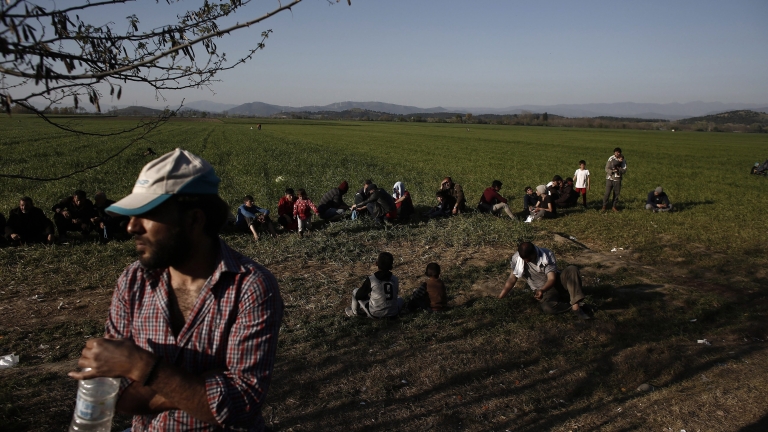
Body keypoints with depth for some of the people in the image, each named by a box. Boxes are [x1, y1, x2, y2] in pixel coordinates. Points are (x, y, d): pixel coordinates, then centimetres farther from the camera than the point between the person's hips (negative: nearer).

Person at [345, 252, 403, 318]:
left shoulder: (370, 280, -16)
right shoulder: (395, 279, -4)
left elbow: (358, 296, -4)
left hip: (376, 314, -2)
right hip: (393, 313, 2)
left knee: (356, 291, 18)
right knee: (400, 300, 39)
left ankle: (354, 312, 37)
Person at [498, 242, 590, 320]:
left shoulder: (547, 255, -20)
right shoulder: (517, 259, -15)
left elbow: (552, 278, -25)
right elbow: (512, 279, -6)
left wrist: (542, 290, -44)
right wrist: (499, 298, -9)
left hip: (556, 282, 1)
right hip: (543, 290, -1)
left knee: (572, 269, -31)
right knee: (547, 308, -37)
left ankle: (576, 307, -34)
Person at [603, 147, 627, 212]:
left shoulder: (623, 161, 1)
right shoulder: (610, 159, -4)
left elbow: (624, 170, -6)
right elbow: (606, 169, -7)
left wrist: (619, 169, -24)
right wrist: (612, 171, -25)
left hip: (617, 179, 2)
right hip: (609, 178, -2)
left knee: (616, 193, 7)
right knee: (607, 193, -4)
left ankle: (614, 206, 20)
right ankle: (604, 206, 4)